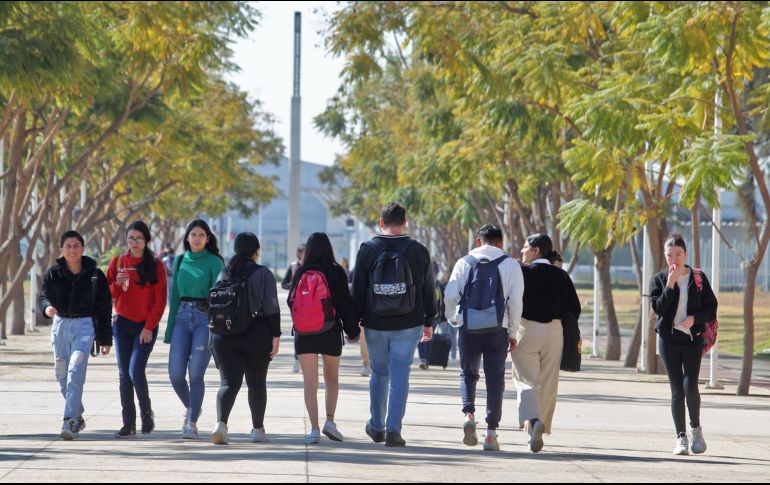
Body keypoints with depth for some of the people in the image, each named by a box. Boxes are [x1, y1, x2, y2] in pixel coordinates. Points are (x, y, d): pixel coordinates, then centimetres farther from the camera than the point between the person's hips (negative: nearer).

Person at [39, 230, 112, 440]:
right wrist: (47, 307, -33)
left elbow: (104, 308, 2)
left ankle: (70, 421, -24)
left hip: (85, 326, -4)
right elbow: (43, 295, -8)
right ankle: (77, 415, 29)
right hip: (60, 324, 4)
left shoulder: (94, 274, -2)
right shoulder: (53, 273, 2)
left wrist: (105, 339, 2)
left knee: (76, 371, -18)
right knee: (62, 374, 9)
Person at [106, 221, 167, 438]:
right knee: (124, 374, 2)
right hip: (122, 324, 3)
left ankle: (146, 412, 8)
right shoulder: (117, 262, 6)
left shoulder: (155, 265, -1)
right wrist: (117, 284, -13)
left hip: (145, 326, -3)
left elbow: (160, 301, -3)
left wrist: (149, 327, -9)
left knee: (136, 371, -15)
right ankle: (129, 423, 6)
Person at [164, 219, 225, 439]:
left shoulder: (214, 262, -2)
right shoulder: (180, 261, 13)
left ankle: (192, 422, 2)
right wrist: (170, 329, 14)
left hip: (204, 318, -4)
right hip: (182, 318, 4)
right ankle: (190, 407, 25)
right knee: (175, 373, -2)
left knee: (196, 374, -7)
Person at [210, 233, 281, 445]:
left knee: (229, 382, -3)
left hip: (224, 337, 2)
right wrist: (275, 336, -5)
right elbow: (272, 308, -8)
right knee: (257, 383, 13)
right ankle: (258, 429, 20)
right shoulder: (263, 274, -4)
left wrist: (216, 336, 18)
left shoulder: (224, 274, 7)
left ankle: (221, 423, -26)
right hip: (257, 335, -2)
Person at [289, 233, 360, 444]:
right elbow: (345, 303, -5)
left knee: (310, 383, 2)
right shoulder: (337, 272, -6)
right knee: (332, 379, 18)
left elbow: (291, 301, 4)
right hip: (331, 333, 0)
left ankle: (314, 429, -6)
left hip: (304, 335, 0)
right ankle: (329, 420, 4)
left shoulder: (300, 273, -3)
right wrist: (353, 330, 5)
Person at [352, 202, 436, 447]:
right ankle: (393, 429, -9)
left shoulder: (368, 250, -3)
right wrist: (429, 321, 16)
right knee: (400, 374, -1)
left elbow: (358, 289, 0)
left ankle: (377, 427, 26)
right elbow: (429, 290, 5)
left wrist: (355, 322, 7)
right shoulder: (419, 251, -1)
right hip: (408, 326, -1)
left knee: (379, 374, 15)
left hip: (375, 325, 1)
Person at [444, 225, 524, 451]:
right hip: (497, 329, -1)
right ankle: (491, 433, 2)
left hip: (469, 328, 1)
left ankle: (469, 414, -6)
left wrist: (453, 318, 17)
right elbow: (516, 301, -2)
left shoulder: (465, 262, 4)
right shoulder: (511, 265, 3)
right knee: (495, 379, 5)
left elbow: (449, 295, -2)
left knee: (468, 373, 18)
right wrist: (512, 332, 6)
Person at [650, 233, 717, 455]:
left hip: (693, 338, -1)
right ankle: (681, 437, 8)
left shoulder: (698, 277, 4)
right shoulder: (660, 279, 5)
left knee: (690, 385, -14)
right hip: (668, 339, 1)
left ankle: (696, 428, 8)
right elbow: (658, 308, -8)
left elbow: (711, 307, 4)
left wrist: (694, 318, -12)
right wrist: (670, 284, -16)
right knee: (677, 389, 2)